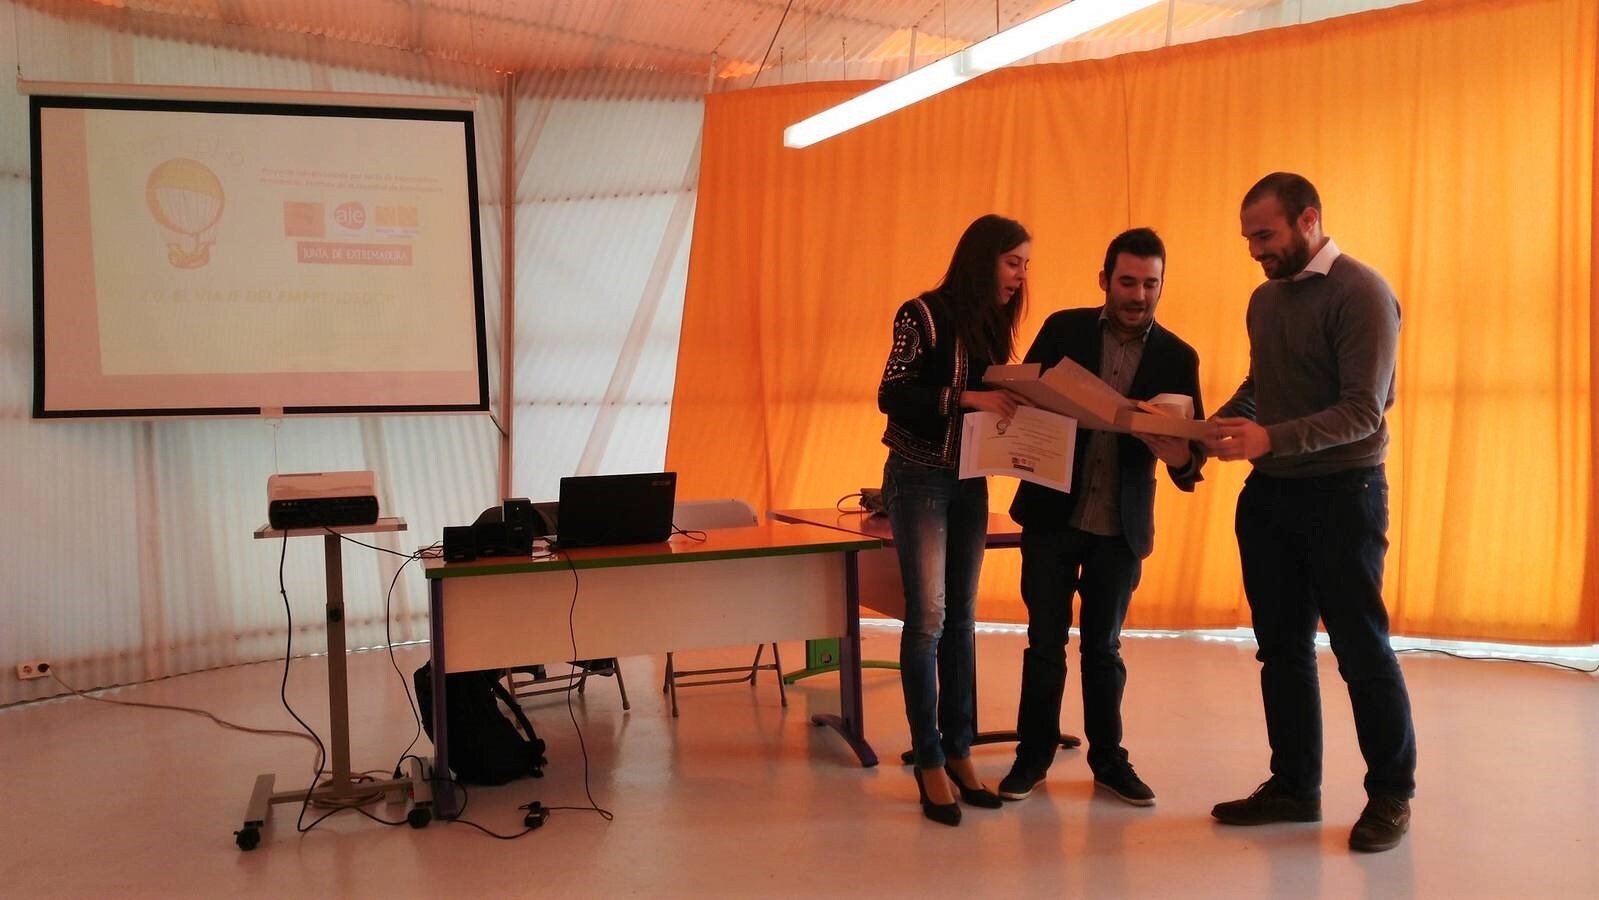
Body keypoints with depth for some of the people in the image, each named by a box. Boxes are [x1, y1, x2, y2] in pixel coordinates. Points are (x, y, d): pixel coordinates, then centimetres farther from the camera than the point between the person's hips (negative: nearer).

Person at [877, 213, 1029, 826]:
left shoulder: (992, 325, 10)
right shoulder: (925, 315, -9)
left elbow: (992, 403, 12)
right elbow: (891, 395, -17)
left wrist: (1013, 406, -8)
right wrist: (964, 398, -27)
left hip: (970, 482, 7)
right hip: (920, 479, -7)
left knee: (961, 619, 8)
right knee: (929, 617, -8)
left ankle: (959, 752, 15)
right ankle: (929, 762, 1)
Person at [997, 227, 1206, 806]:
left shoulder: (1178, 357, -1)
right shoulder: (1063, 329, -1)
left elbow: (1193, 445, -4)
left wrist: (1180, 457, -27)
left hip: (1122, 526, 0)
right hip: (1052, 514, 0)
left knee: (1103, 647, 11)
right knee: (1045, 643, 7)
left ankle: (1108, 759, 26)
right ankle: (1034, 755, 22)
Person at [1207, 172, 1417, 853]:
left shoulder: (1360, 293, -12)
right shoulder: (1265, 299, 10)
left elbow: (1362, 412, -20)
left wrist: (1270, 439, -30)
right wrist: (1213, 425, 2)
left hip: (1341, 495, -7)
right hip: (1269, 494, 7)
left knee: (1361, 650, 3)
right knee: (1282, 648, 11)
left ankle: (1391, 793, 19)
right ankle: (1294, 786, 23)